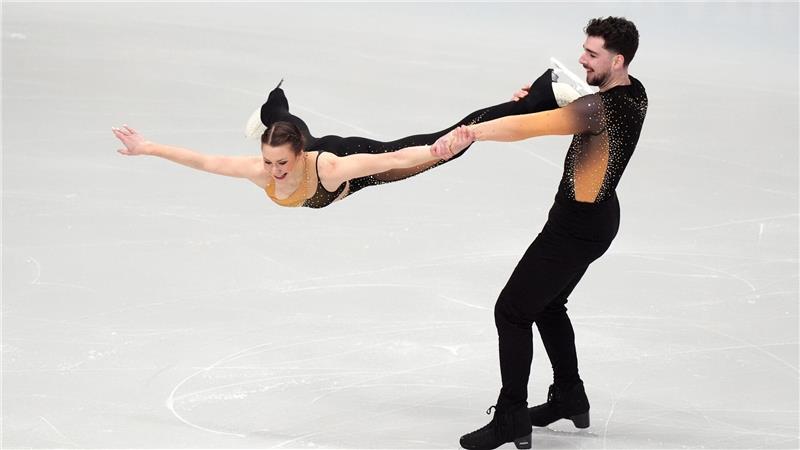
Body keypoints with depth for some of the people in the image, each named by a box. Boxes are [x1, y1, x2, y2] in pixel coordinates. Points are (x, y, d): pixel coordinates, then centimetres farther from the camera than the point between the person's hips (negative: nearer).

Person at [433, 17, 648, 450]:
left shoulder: (601, 107, -28)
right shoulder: (634, 92, 1)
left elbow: (529, 127, -39)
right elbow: (572, 114, 17)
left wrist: (468, 133, -44)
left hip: (577, 226, -10)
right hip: (598, 216, 10)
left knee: (511, 310, -4)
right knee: (547, 305, 24)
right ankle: (570, 397, 34)